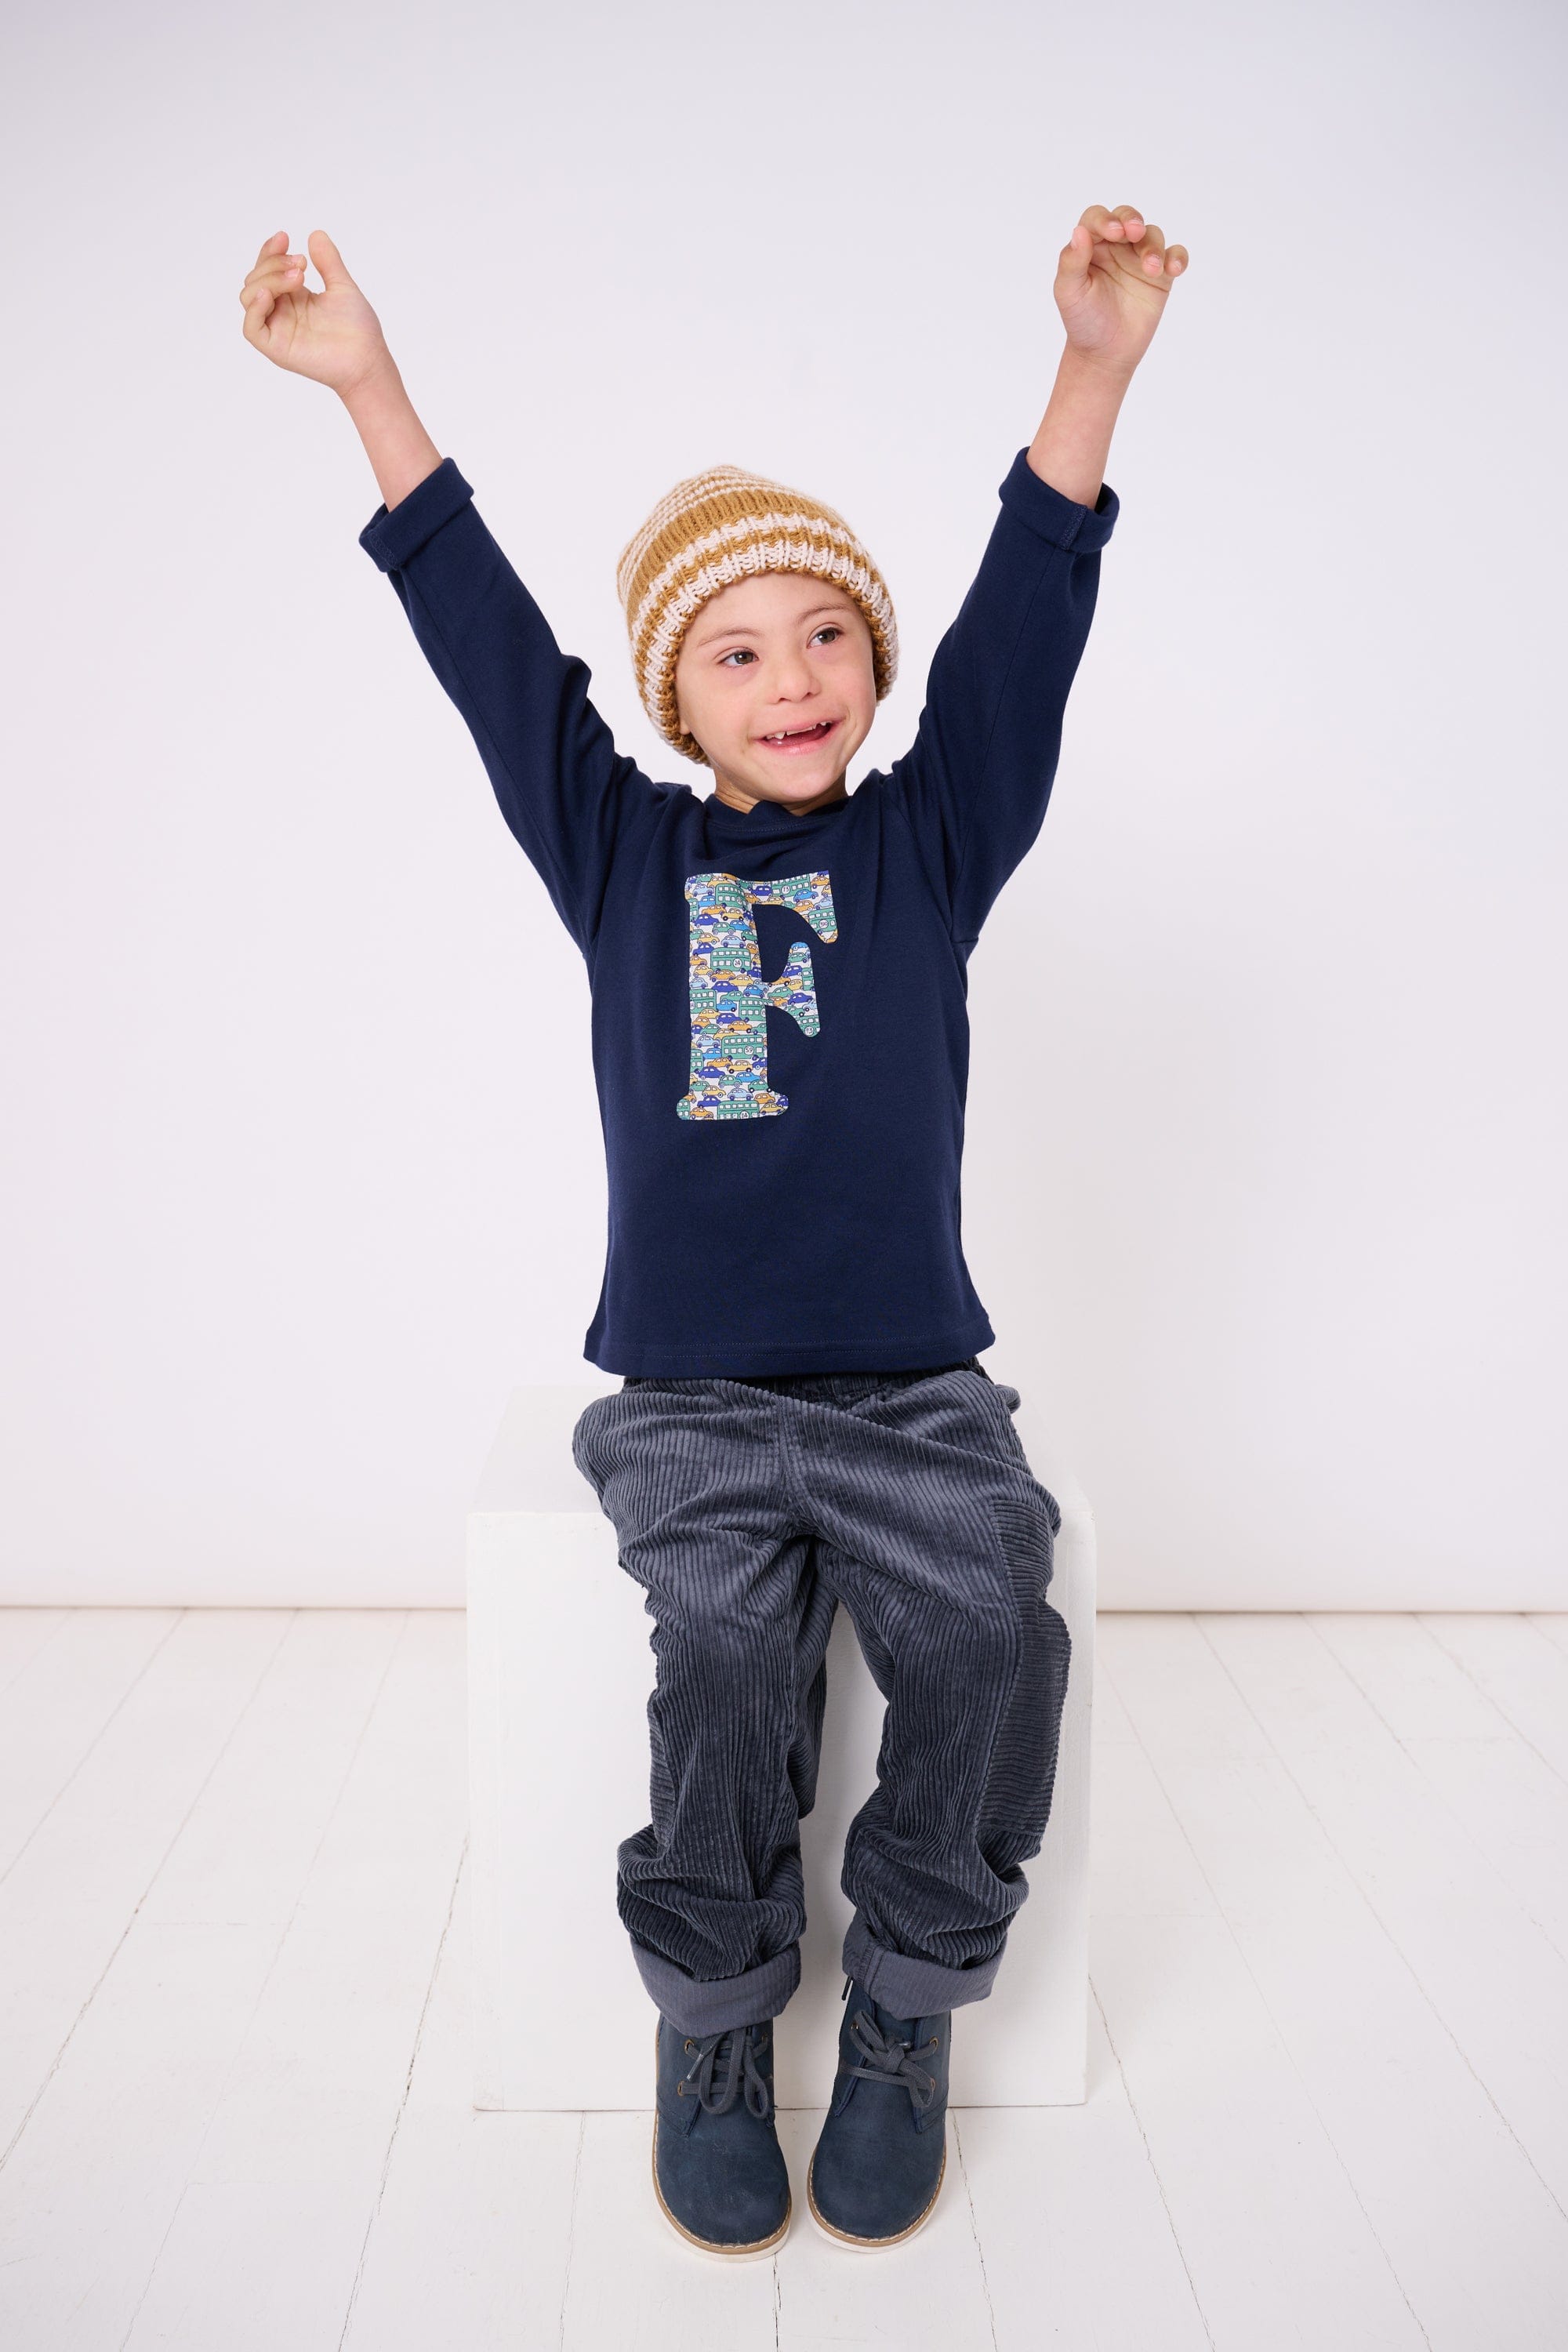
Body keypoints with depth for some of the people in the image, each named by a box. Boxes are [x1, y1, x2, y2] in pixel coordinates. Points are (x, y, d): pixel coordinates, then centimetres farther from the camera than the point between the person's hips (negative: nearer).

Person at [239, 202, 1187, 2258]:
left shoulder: (930, 842, 8)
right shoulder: (621, 854, 8)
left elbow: (1027, 622, -2)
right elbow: (487, 645, 3)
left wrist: (1096, 368, -13)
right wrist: (371, 391, -3)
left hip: (914, 1390, 1)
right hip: (688, 1395, 0)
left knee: (986, 1627, -24)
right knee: (733, 1642, -26)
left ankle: (905, 2015, 3)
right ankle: (713, 2026, 1)